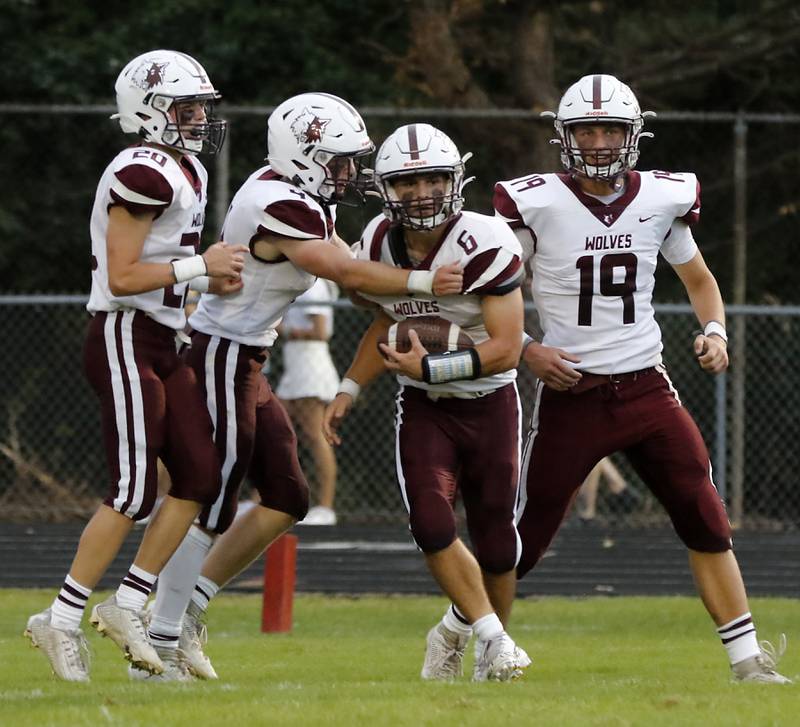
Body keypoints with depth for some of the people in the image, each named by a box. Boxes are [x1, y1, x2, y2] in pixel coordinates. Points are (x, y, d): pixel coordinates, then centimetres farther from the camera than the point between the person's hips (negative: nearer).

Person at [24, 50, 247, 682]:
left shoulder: (186, 173, 15)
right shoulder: (144, 173, -16)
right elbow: (122, 276, -19)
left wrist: (210, 280, 6)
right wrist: (200, 265, -15)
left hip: (161, 344, 10)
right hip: (125, 341, -10)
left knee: (200, 477, 4)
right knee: (134, 491, -9)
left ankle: (127, 606, 10)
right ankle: (62, 621, -1)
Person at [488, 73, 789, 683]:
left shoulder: (661, 199, 2)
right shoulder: (535, 205, -8)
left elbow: (699, 280, 18)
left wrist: (715, 330, -1)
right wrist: (526, 349, -11)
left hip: (647, 388, 3)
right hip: (571, 396, -3)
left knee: (708, 527, -4)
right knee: (525, 542, 0)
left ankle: (748, 661, 1)